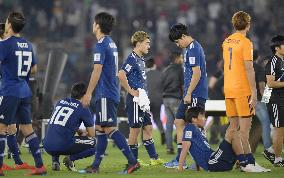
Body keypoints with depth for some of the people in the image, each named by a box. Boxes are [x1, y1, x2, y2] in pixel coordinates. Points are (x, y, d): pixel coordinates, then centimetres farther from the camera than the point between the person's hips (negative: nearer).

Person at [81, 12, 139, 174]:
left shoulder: (101, 44, -12)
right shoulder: (112, 43, 16)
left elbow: (97, 71, -17)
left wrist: (88, 93, -14)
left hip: (105, 94, -10)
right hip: (112, 92, 10)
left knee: (110, 128, -12)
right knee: (101, 128, 11)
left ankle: (133, 161, -17)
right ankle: (96, 166, 13)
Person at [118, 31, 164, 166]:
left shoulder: (141, 60, 16)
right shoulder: (132, 59, -14)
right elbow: (121, 75, -27)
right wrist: (132, 91, -20)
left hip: (143, 100, 10)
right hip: (135, 100, -10)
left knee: (148, 127, 11)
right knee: (135, 128, -4)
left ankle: (154, 158, 15)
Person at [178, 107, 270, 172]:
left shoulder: (198, 131, 25)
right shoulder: (190, 128, -3)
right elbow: (185, 148, -10)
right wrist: (180, 169, -16)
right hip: (211, 164, -10)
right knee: (233, 134, -12)